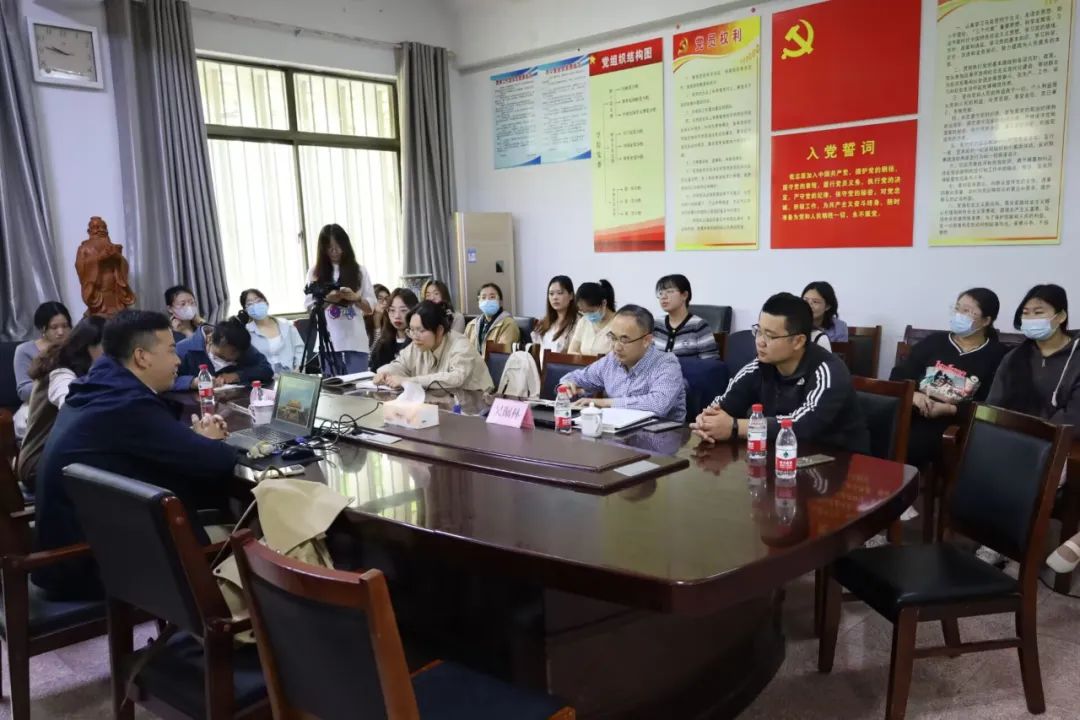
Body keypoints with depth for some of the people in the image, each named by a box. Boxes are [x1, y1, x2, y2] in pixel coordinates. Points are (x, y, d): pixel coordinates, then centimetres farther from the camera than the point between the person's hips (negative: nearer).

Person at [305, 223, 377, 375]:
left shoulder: (359, 271, 6)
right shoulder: (316, 273, 6)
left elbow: (371, 307, 4)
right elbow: (309, 306, 3)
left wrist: (355, 298, -15)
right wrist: (327, 300, -15)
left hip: (355, 342, 0)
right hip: (328, 342, 0)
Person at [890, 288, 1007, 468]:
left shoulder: (997, 355, 7)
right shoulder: (934, 341, 15)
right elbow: (898, 376, 9)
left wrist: (948, 409, -15)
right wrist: (912, 395, -11)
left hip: (952, 423, -3)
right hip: (913, 413, 3)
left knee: (907, 447, -32)